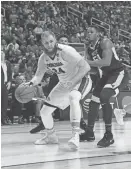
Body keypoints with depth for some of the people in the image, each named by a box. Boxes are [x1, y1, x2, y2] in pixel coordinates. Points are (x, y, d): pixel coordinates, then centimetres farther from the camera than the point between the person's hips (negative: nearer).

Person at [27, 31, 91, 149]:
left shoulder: (66, 51, -28)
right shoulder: (43, 58, -8)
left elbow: (86, 67, -30)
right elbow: (38, 76, 2)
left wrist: (72, 81, -34)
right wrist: (31, 84, -20)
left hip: (80, 80, -7)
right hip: (64, 84, 7)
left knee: (73, 97, -41)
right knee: (44, 112, 5)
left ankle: (75, 135, -41)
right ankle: (51, 136, 33)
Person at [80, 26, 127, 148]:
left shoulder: (105, 42, -18)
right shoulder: (90, 49, 7)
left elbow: (107, 61, -33)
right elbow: (92, 67, 13)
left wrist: (87, 62, -30)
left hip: (117, 73, -9)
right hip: (106, 75, 9)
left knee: (104, 97, -28)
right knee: (93, 101, 8)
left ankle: (109, 136, -23)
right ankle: (89, 133, 24)